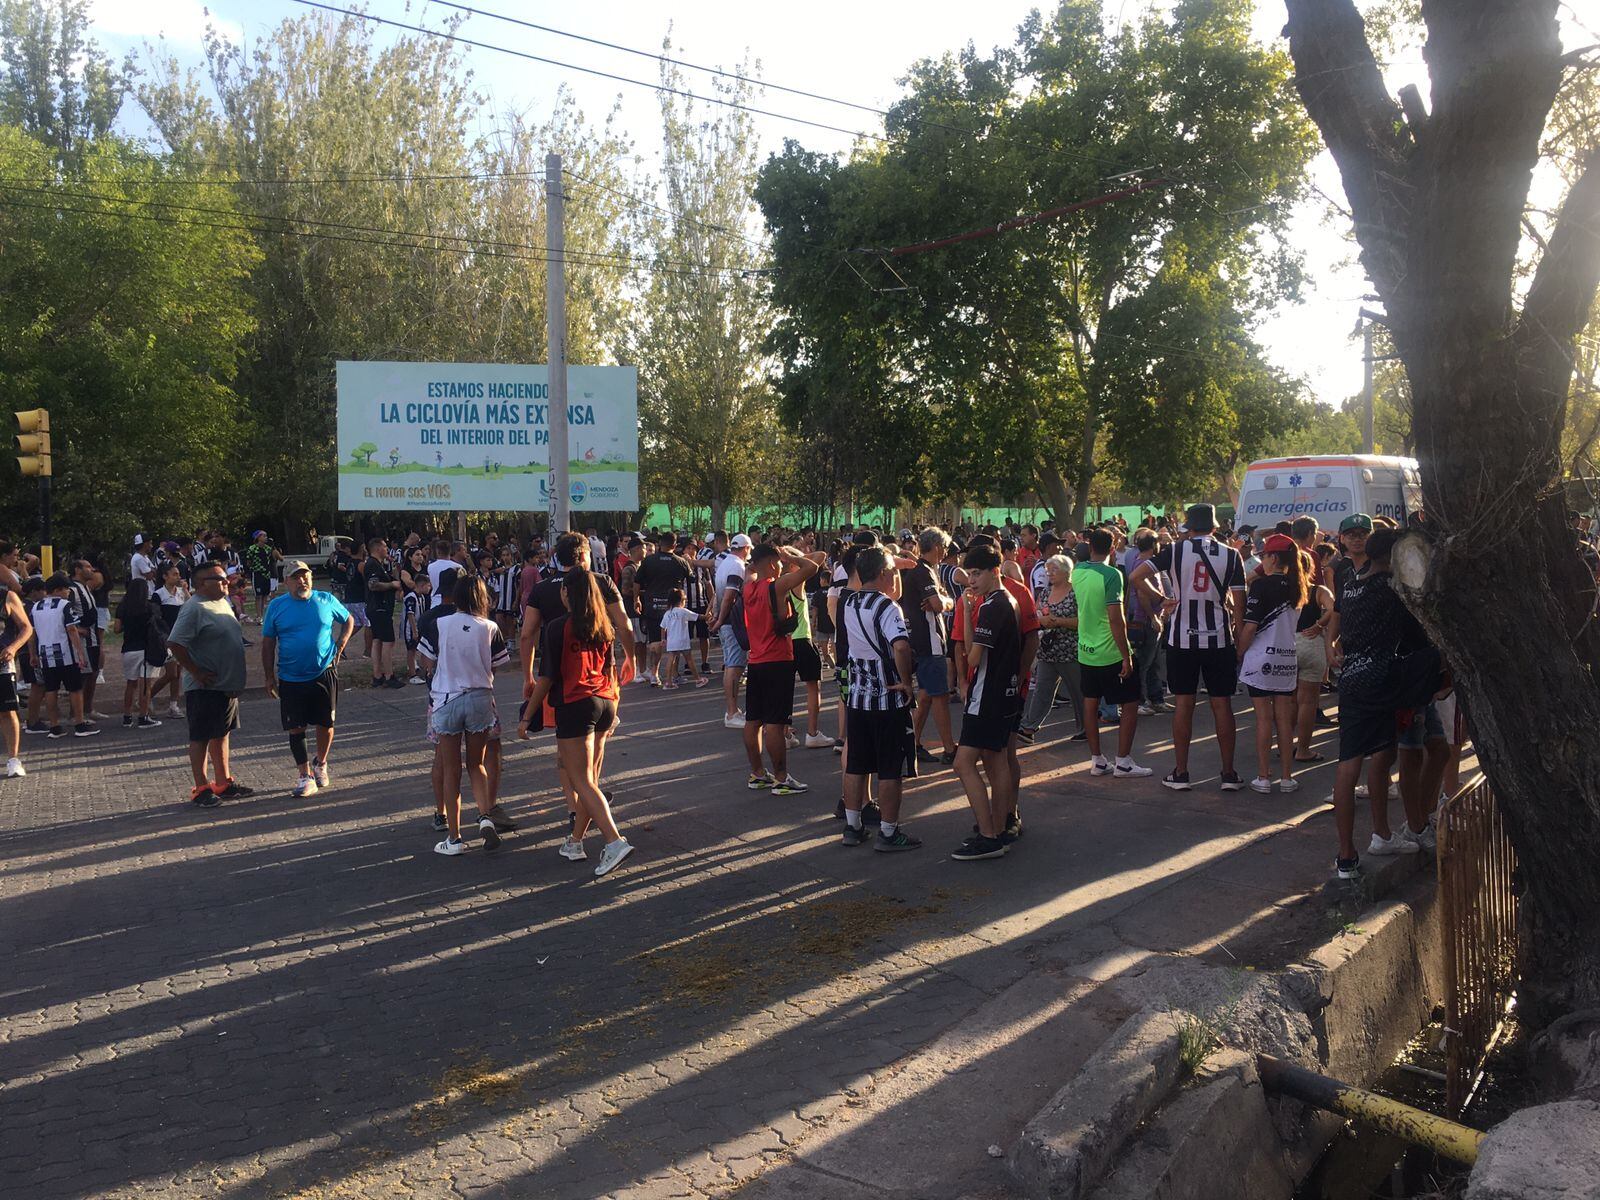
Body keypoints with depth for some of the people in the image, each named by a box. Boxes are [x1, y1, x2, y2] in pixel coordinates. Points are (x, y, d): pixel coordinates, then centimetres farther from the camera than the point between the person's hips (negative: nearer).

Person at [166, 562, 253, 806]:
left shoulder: (222, 602, 12)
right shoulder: (194, 608, -17)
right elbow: (175, 643, -24)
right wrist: (196, 673, -20)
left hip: (228, 685, 9)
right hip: (205, 688, -9)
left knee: (222, 734, 16)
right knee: (201, 737, 1)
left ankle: (224, 782, 25)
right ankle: (201, 788, 8)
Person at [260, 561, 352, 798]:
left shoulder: (326, 600, 0)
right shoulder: (276, 606, -1)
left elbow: (348, 621, 15)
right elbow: (268, 644, 5)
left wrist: (339, 647, 2)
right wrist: (269, 677, 3)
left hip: (324, 674, 1)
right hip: (291, 678, 0)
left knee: (325, 724, 10)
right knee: (296, 728, -1)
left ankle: (320, 763, 33)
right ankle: (306, 776, 7)